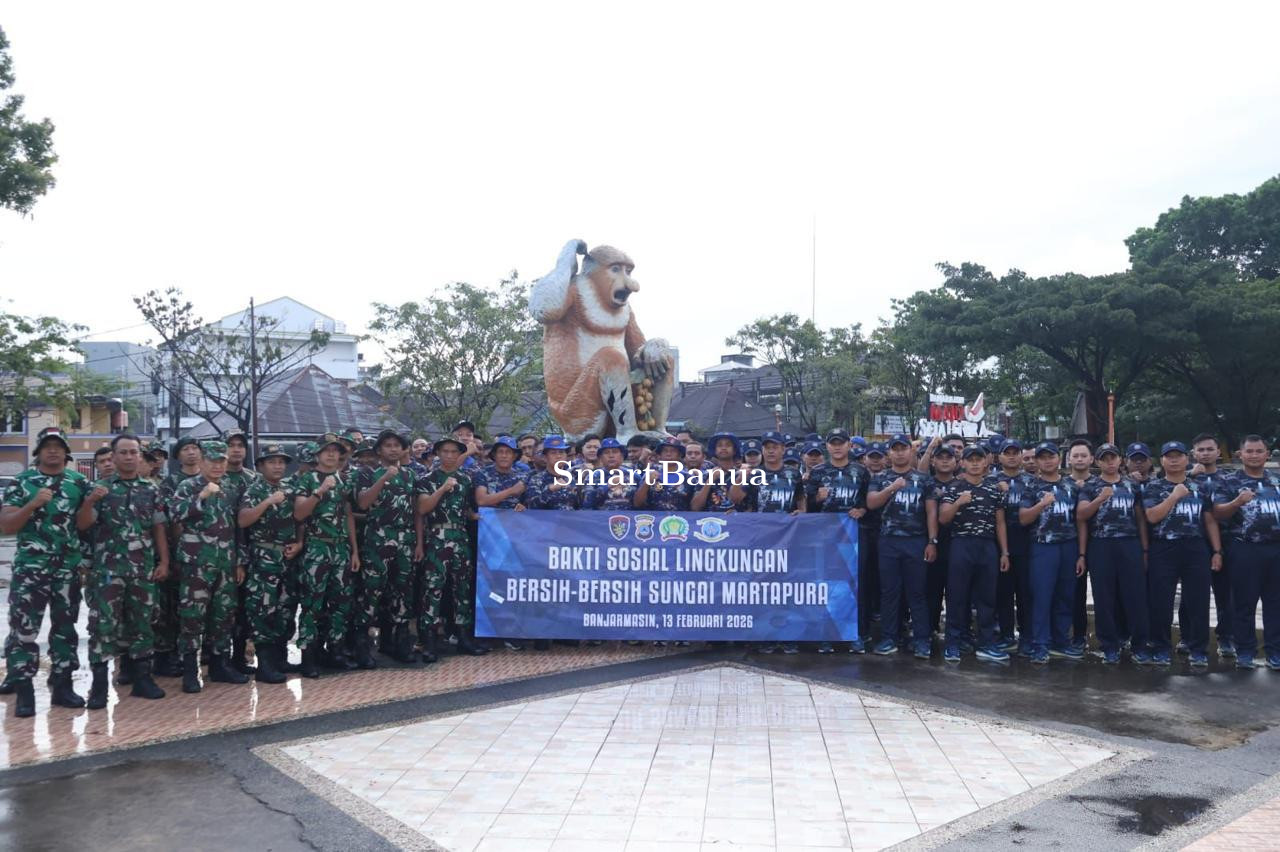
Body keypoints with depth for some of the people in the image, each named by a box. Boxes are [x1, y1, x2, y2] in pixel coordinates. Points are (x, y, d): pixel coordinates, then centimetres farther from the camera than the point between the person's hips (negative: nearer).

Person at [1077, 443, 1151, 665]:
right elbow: (1081, 516, -6)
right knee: (1104, 598, 2)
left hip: (1130, 544, 2)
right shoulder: (1089, 486, 7)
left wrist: (1145, 550, 7)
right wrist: (1100, 499, -21)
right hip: (1100, 546, -2)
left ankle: (1139, 646, 9)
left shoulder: (1132, 486, 14)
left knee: (1135, 596, 0)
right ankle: (1109, 647, 10)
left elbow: (1141, 519, 14)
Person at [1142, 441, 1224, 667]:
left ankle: (1198, 650, 14)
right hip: (1163, 550, -2)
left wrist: (1217, 551, 5)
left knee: (1198, 601, 2)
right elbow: (1152, 517, -10)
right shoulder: (1152, 487, 4)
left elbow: (1210, 521, 12)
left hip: (1196, 549, 2)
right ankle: (1161, 649, 12)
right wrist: (1175, 495, -11)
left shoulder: (1200, 486, 13)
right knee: (1161, 602, 1)